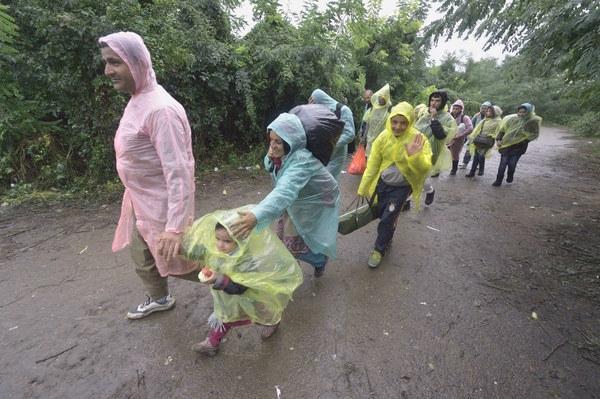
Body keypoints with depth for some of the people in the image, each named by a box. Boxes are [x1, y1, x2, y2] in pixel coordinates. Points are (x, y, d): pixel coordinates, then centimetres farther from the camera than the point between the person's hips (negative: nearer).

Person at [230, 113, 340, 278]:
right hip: (297, 200, 7)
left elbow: (285, 192, -57)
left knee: (295, 245, 2)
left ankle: (321, 259, 33)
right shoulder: (284, 153, -15)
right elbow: (271, 169, 4)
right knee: (283, 237, 13)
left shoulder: (302, 160, -40)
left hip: (315, 204, -7)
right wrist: (270, 159, -21)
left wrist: (256, 216, -71)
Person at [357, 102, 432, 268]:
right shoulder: (383, 136, -13)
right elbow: (372, 164, -6)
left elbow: (426, 167, -23)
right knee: (380, 214, 18)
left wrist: (415, 156, -43)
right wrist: (364, 187, -3)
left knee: (387, 219, -2)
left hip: (401, 187, -3)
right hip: (382, 183, 3)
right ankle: (388, 237, 48)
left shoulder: (418, 139, -20)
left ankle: (379, 249, 21)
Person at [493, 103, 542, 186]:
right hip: (506, 144, 0)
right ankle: (498, 181, 7)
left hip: (519, 146, 0)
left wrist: (525, 139, -10)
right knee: (503, 163, -1)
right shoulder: (512, 119, -3)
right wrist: (498, 139, -5)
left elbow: (534, 134, 3)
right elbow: (502, 129, 6)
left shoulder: (533, 121, -4)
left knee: (512, 164, 3)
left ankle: (510, 177, 31)